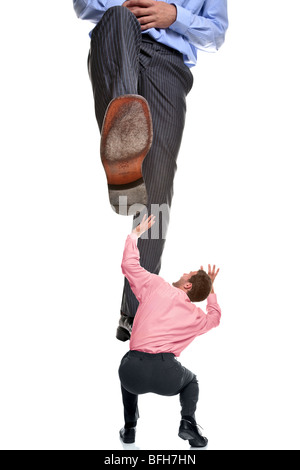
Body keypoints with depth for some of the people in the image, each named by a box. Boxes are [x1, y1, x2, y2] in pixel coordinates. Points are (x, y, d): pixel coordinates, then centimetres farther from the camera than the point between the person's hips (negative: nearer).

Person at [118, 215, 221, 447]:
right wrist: (211, 290, 41)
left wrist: (137, 232, 25)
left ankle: (129, 428, 29)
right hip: (167, 376, 1)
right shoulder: (197, 317, 14)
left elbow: (129, 264, 13)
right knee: (191, 380, 35)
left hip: (134, 373, 0)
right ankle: (188, 422, 9)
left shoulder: (156, 286, 5)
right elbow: (215, 317, 39)